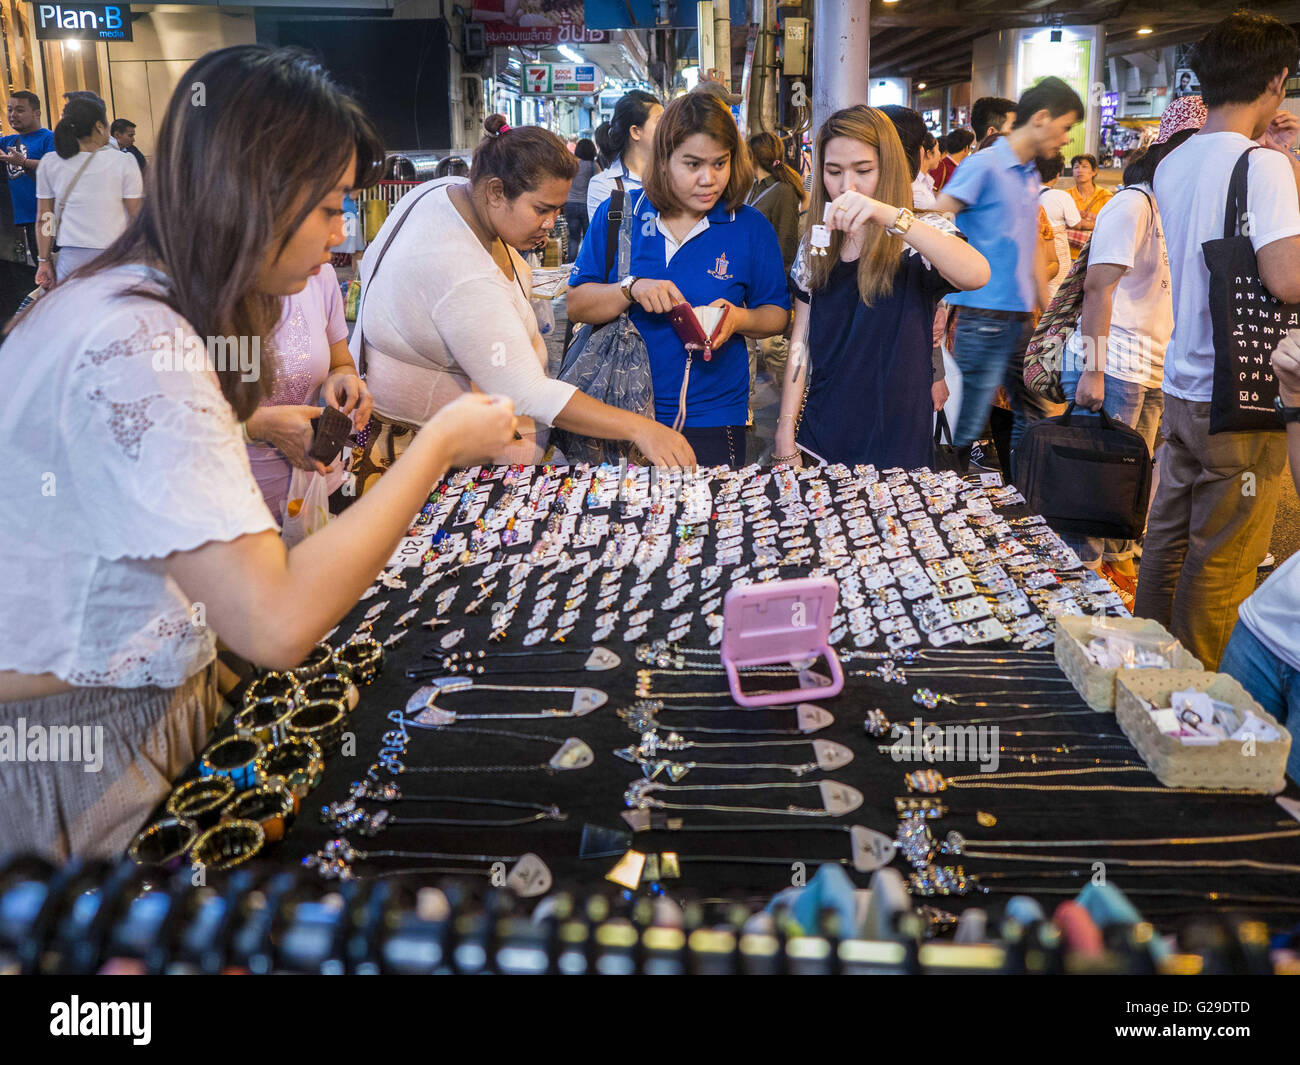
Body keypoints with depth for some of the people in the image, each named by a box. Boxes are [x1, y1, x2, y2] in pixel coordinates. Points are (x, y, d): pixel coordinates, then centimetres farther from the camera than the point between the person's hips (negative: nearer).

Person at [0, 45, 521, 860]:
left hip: (148, 694, 9)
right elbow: (278, 624, -36)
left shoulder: (129, 301, 4)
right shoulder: (137, 346, -29)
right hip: (80, 755, -9)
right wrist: (441, 445, -26)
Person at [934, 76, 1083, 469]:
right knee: (970, 426, -6)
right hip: (985, 316, -9)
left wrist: (1048, 308, 21)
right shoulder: (984, 165, -9)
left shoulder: (1031, 175, 16)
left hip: (1021, 316, 9)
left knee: (1032, 416, 14)